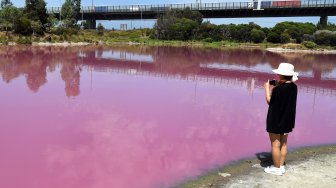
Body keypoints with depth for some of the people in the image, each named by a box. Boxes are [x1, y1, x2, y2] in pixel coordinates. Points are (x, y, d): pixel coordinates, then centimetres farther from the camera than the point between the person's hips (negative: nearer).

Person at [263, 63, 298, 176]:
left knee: (275, 144, 3)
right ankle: (281, 166, 24)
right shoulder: (293, 87, 1)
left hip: (276, 120, -8)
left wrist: (267, 88, 0)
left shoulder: (279, 89, -24)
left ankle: (276, 168, 12)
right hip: (287, 120, 8)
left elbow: (269, 101, -11)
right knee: (283, 143, 16)